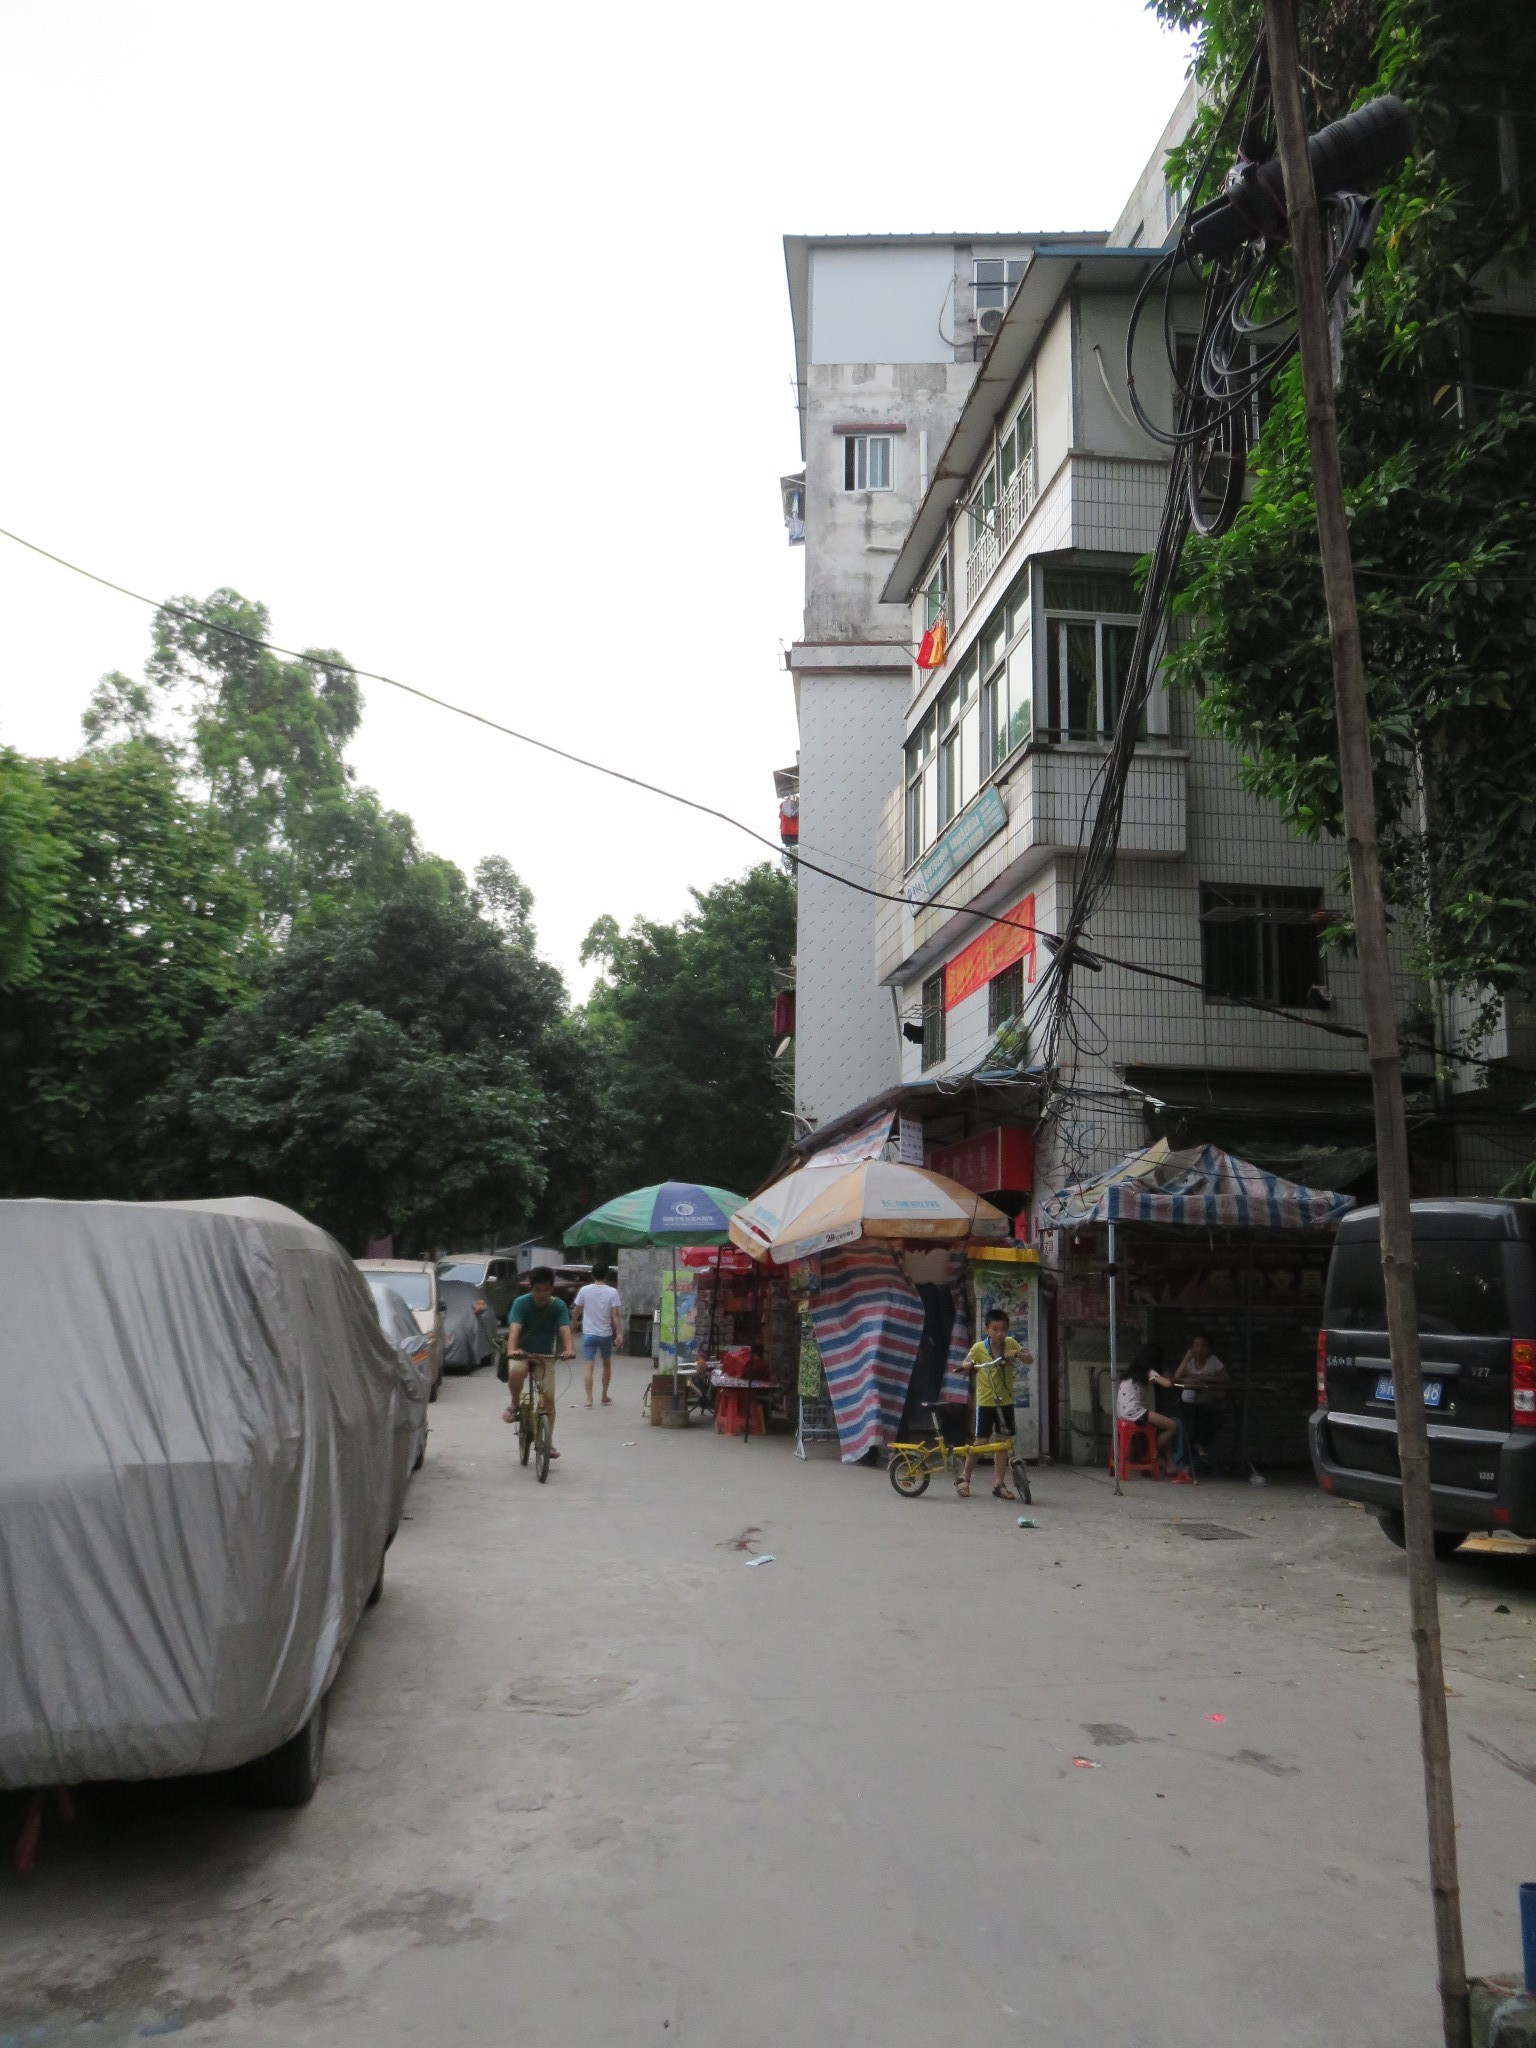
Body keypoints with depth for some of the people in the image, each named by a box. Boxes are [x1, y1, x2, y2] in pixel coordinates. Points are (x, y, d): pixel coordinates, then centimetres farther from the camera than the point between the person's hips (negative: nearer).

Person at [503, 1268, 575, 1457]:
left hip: (545, 1356, 2)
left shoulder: (558, 1306, -12)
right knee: (515, 1372, -35)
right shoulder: (521, 1303, -16)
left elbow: (565, 1329, -25)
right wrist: (511, 1349, -49)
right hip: (522, 1353, -2)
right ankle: (514, 1404, -5)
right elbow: (514, 1328, -29)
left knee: (548, 1397, -7)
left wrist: (569, 1349, -45)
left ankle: (548, 1442, 8)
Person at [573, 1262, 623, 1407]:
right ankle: (605, 1396, 25)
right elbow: (615, 1314, -13)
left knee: (589, 1366, -1)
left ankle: (589, 1399, -10)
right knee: (607, 1364, 18)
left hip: (588, 1334, 0)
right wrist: (619, 1333, -11)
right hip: (606, 1334, 0)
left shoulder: (584, 1290, -4)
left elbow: (577, 1311, 4)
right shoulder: (612, 1292, -7)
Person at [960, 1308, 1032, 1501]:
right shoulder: (979, 1348, -11)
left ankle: (1000, 1485, 10)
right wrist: (967, 1366, -24)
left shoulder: (1010, 1344, -6)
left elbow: (1030, 1360, -13)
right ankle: (965, 1479, 15)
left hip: (1005, 1401, 2)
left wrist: (1018, 1354, -33)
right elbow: (966, 1365, 0)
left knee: (1002, 1443, 3)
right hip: (985, 1402, -2)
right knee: (980, 1442, -2)